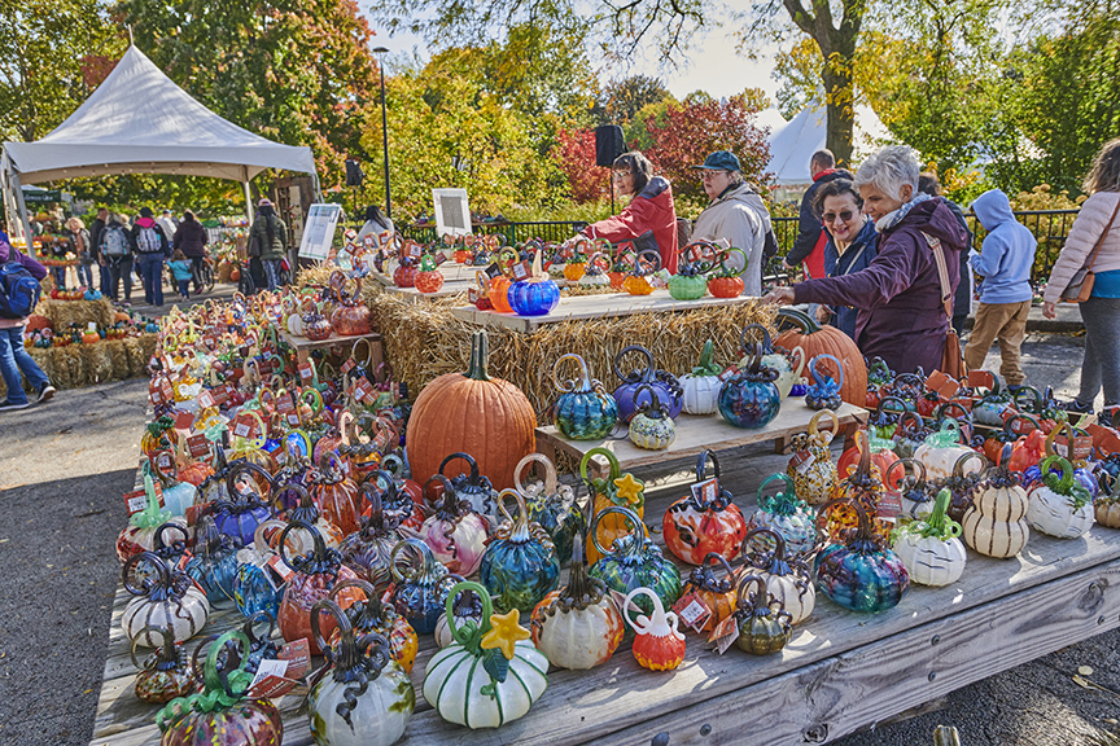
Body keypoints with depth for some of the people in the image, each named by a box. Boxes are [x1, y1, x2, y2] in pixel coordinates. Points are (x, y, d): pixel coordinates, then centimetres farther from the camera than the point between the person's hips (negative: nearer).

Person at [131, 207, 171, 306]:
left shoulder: (136, 226, 2)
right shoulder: (156, 226, 1)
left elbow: (133, 242, 9)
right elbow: (164, 241, 3)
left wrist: (136, 253, 21)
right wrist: (167, 254, 10)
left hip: (143, 256, 0)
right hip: (157, 255, 0)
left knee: (147, 278, 10)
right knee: (157, 278, 0)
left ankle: (149, 299, 18)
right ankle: (158, 301, -4)